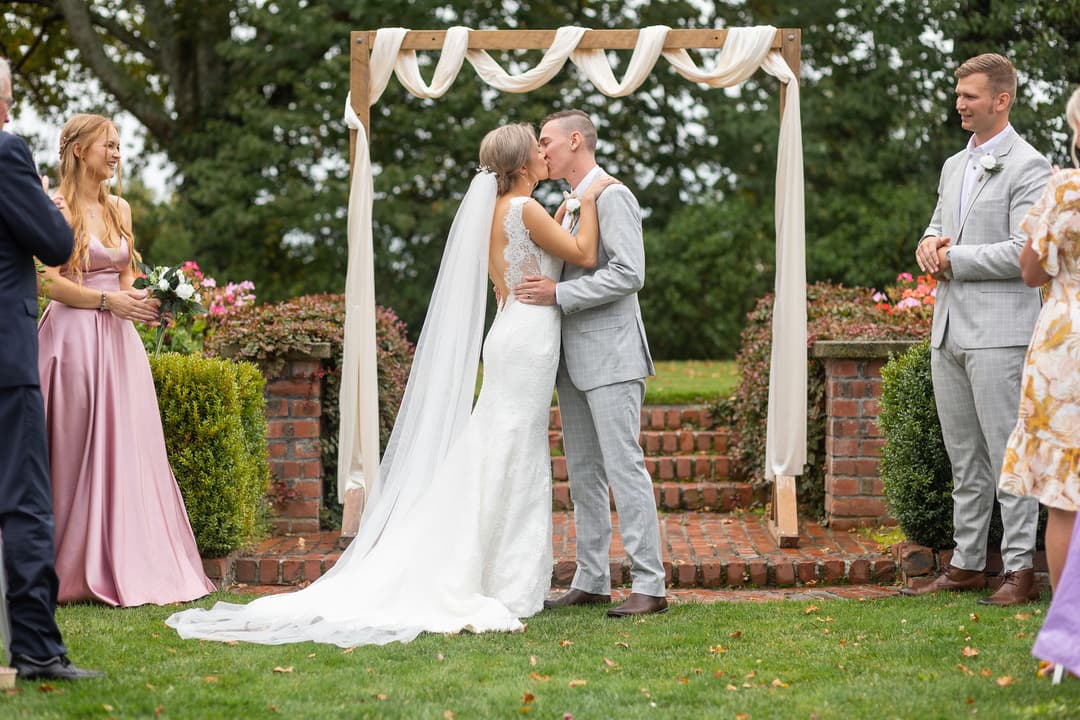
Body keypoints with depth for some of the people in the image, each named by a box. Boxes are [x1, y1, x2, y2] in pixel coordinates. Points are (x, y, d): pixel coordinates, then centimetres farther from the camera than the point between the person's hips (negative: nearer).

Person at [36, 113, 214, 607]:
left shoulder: (119, 209, 15)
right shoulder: (58, 208, -6)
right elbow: (49, 282, -11)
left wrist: (143, 304, 0)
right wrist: (108, 300, -17)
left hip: (117, 341, 7)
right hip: (75, 338, -7)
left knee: (128, 450, 5)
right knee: (77, 452, -3)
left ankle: (128, 566, 11)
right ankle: (77, 571, 4)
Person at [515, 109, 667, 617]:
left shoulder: (612, 197, -9)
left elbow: (628, 274, -20)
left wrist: (559, 294, -20)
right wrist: (536, 286, 13)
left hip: (610, 356, -10)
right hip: (574, 360, 10)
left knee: (624, 466, -11)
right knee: (583, 473, 10)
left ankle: (650, 585, -10)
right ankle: (591, 580, 15)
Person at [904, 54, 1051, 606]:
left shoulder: (1027, 167, -8)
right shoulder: (954, 166, 18)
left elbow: (1025, 253, -16)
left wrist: (953, 259, -12)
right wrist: (929, 245, 2)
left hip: (999, 330, -8)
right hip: (949, 329, 8)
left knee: (1008, 455, -6)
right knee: (965, 459, 12)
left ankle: (1021, 570, -2)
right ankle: (966, 565, 18)